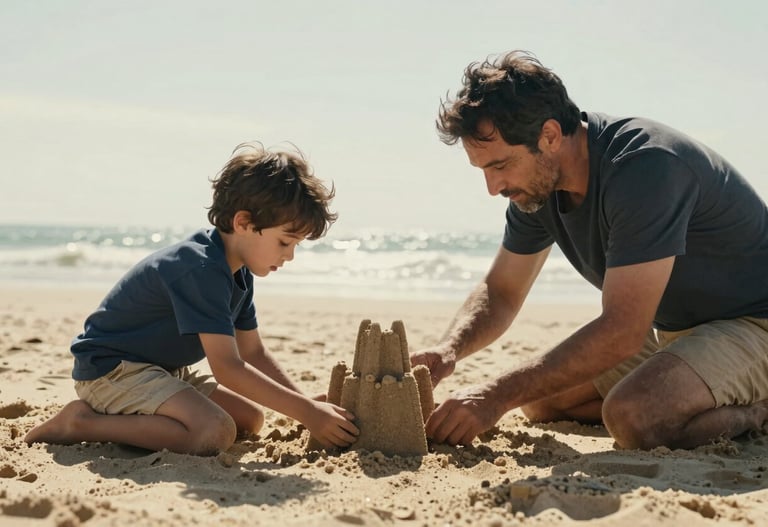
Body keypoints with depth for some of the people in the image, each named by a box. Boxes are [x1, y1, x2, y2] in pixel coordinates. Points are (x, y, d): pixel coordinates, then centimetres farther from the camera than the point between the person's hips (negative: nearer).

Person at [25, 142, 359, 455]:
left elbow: (254, 354, 11)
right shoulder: (202, 270, -26)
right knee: (215, 432, -29)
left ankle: (123, 416, 8)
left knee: (251, 420, 7)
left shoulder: (239, 274, 5)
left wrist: (307, 405, -2)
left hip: (163, 369, 11)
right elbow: (228, 369, -30)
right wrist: (306, 411, -27)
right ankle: (82, 423, -16)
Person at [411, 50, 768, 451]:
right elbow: (500, 292, 6)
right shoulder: (537, 180, -4)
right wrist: (450, 348, -16)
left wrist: (497, 396, -33)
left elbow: (621, 332, -34)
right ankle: (721, 405, 7)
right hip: (673, 329, 9)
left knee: (633, 416, -32)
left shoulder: (644, 167, -31)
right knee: (540, 400, 2)